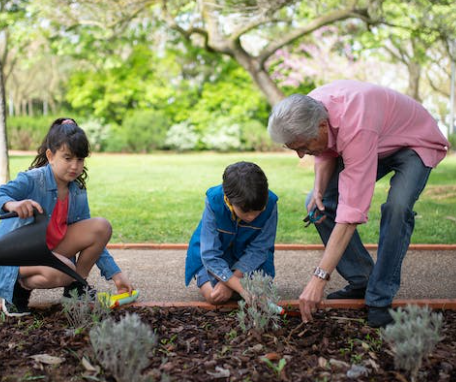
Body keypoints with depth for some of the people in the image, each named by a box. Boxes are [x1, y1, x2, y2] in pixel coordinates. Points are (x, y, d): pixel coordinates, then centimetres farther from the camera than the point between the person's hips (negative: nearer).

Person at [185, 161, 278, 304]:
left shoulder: (269, 203, -28)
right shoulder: (214, 202, -32)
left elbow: (259, 249, -20)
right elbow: (210, 255, -30)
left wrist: (228, 283, -27)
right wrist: (242, 288, -39)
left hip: (248, 258, 2)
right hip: (214, 255, -2)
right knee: (212, 295, -23)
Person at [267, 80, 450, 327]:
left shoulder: (356, 129, -45)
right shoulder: (308, 111, -21)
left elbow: (352, 211, -46)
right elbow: (326, 152, 2)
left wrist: (319, 278, -45)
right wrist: (319, 189, -20)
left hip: (415, 143, -7)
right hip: (376, 143, 7)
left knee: (397, 207, -33)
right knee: (319, 204, -6)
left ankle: (379, 299, -18)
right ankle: (361, 281, 5)